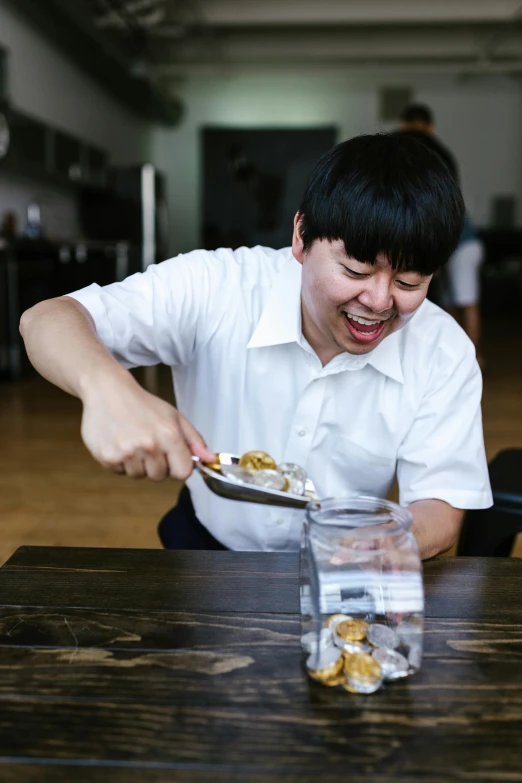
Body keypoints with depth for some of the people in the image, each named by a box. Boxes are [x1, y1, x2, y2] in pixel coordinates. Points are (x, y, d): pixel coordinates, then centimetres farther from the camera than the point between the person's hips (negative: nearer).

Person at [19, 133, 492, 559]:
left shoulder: (444, 353, -12)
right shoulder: (216, 288, -19)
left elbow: (440, 506, -11)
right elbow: (48, 320, -21)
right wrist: (108, 387, -45)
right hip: (207, 547, -1)